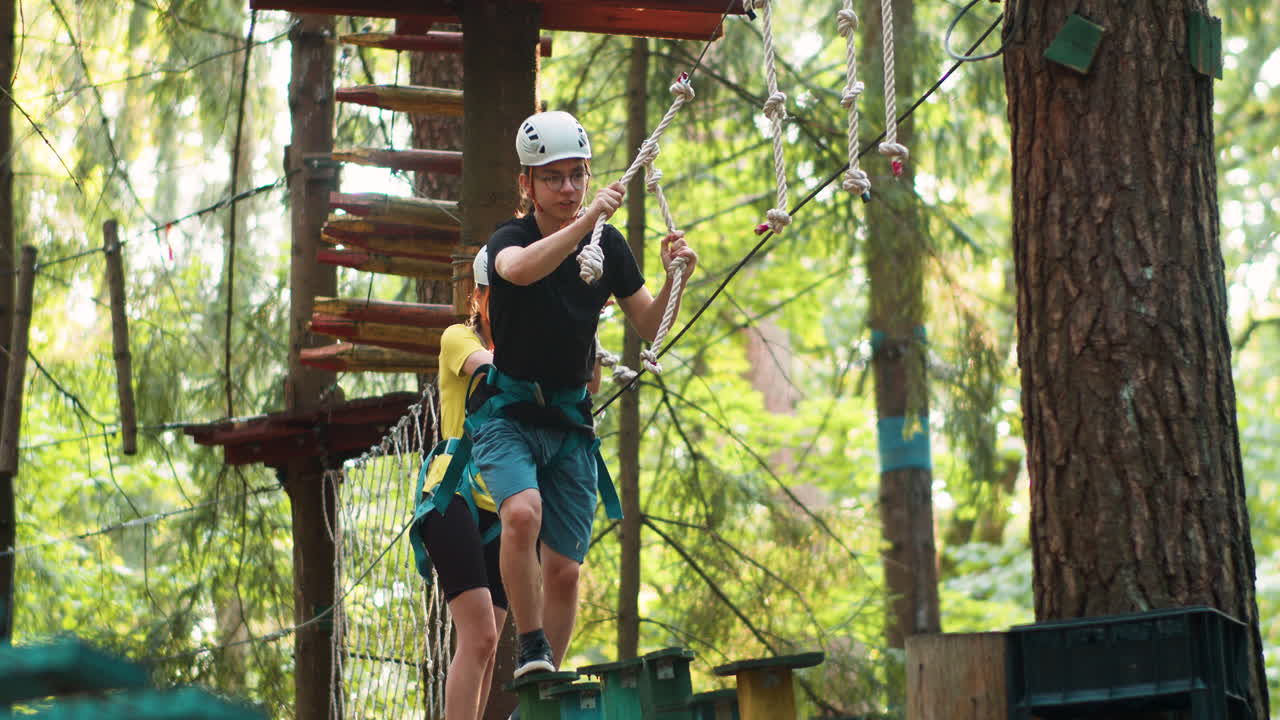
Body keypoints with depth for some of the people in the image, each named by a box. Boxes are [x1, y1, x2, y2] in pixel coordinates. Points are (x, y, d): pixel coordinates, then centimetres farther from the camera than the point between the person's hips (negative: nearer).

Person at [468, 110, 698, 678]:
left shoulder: (609, 245, 1)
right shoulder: (511, 238, -11)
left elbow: (649, 328, 3)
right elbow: (521, 269, -37)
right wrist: (588, 219, -47)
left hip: (570, 420, 4)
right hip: (506, 412, -4)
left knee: (564, 568, 1)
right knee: (523, 512, -32)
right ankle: (531, 649, -17)